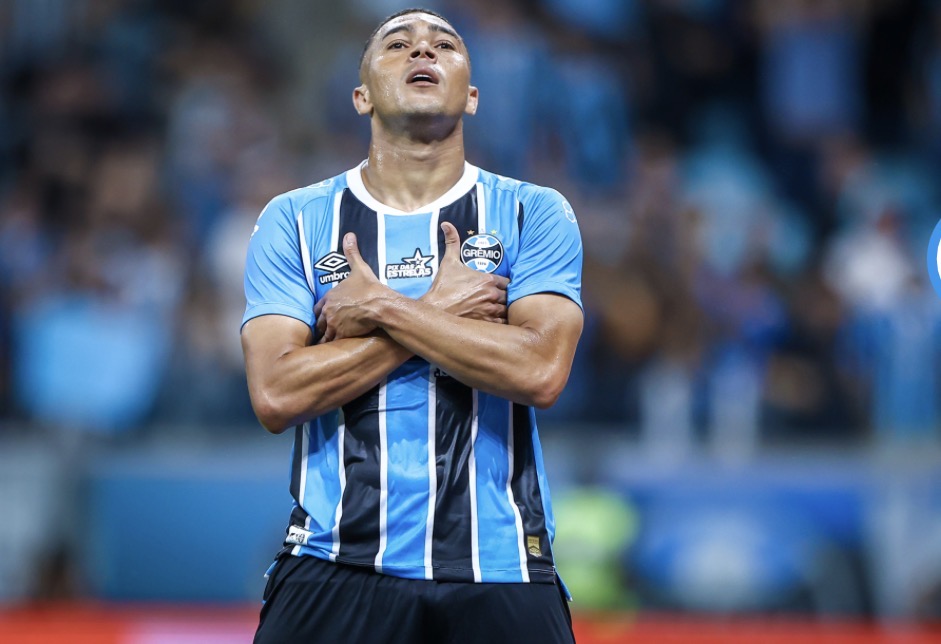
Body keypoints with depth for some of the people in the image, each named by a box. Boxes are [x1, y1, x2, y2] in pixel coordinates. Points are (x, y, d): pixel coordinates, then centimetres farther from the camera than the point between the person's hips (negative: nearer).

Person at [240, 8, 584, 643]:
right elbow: (276, 395, -8)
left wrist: (380, 307, -10)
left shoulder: (534, 214, 4)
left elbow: (540, 372, -13)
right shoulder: (293, 221, 5)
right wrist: (438, 313, -10)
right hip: (337, 569, 0)